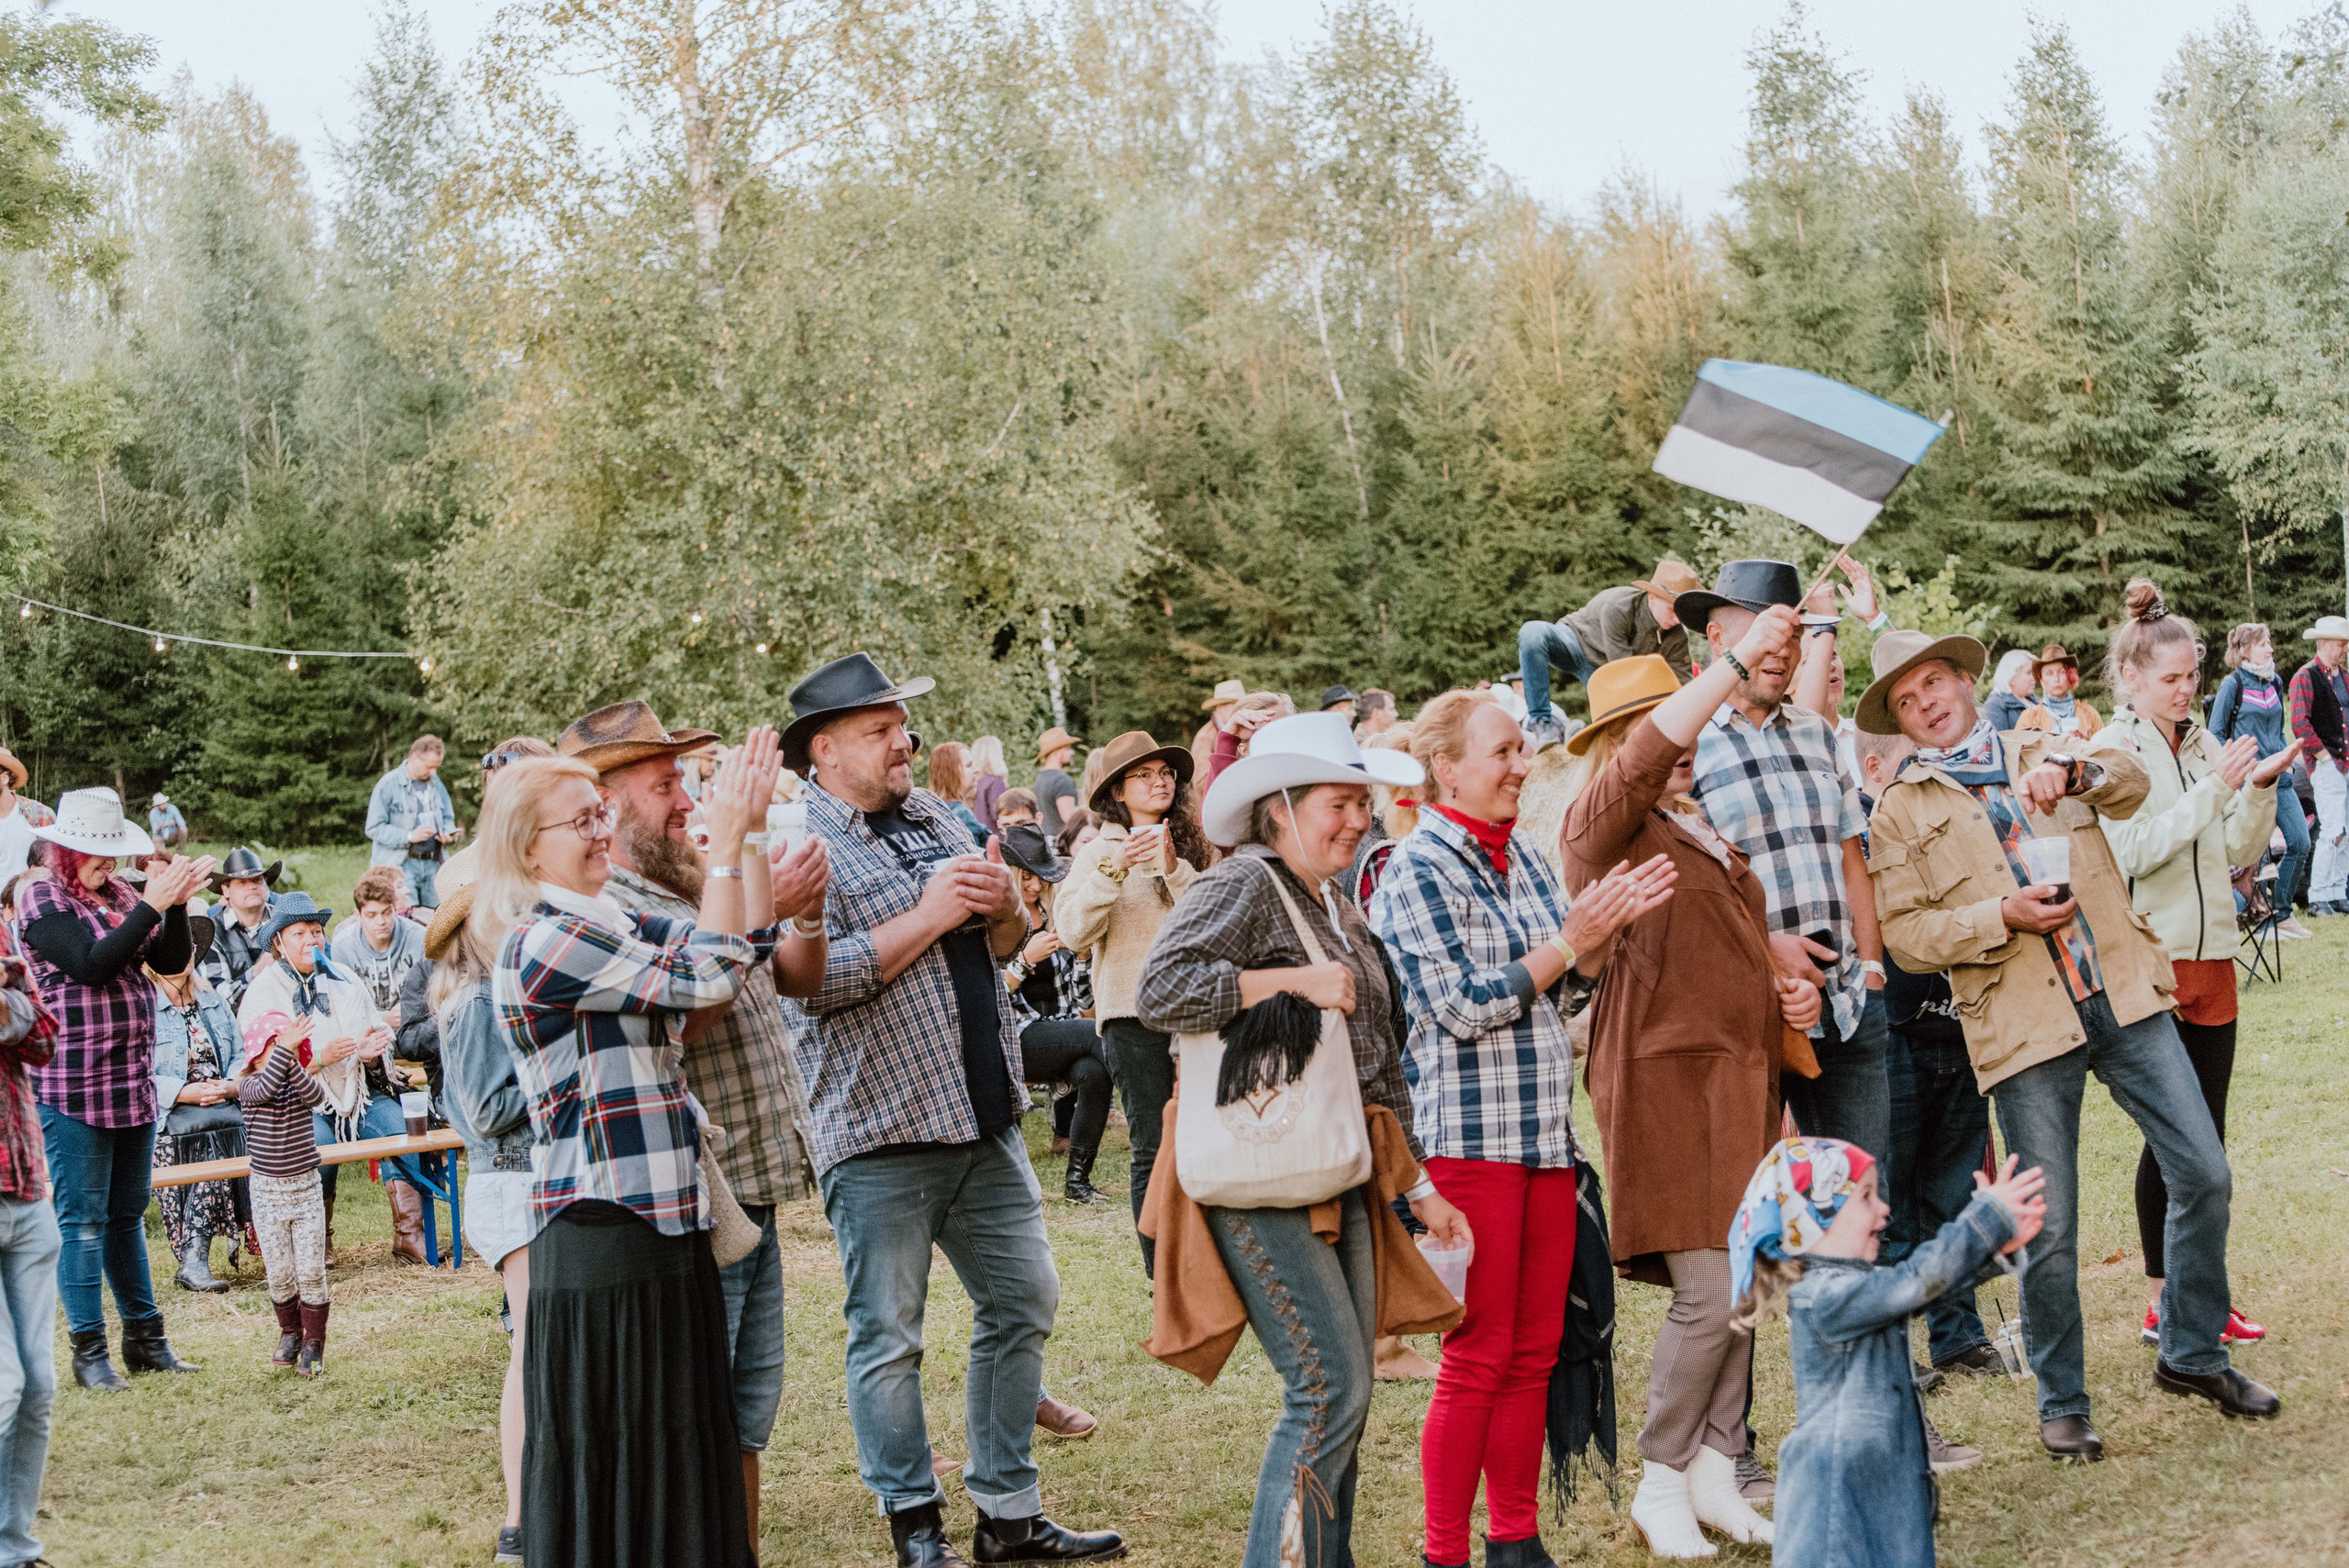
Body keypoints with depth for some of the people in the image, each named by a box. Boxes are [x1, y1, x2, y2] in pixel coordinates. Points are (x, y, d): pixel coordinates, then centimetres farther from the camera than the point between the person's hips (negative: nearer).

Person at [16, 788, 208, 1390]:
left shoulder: (119, 894, 12)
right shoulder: (42, 900, -7)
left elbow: (172, 961, 7)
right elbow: (92, 965, -20)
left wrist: (177, 903, -9)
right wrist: (151, 905, -21)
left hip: (133, 1080, 7)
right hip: (71, 1085, -7)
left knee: (128, 1212, 14)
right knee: (83, 1218, -1)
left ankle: (144, 1339, 22)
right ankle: (89, 1351, 5)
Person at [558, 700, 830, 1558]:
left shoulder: (697, 886, 14)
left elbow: (798, 979, 18)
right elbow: (692, 1004, -27)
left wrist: (808, 913, -2)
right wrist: (763, 897, -26)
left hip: (751, 1196, 9)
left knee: (746, 1419, 16)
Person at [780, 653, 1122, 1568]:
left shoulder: (933, 817, 14)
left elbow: (1006, 945, 20)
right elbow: (817, 978, -21)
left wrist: (1002, 903, -3)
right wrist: (930, 914, -17)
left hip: (983, 1117, 7)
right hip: (880, 1128, -7)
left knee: (1022, 1305, 11)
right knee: (887, 1338, 1)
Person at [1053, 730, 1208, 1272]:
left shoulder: (1191, 846, 13)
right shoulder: (1102, 850, 3)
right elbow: (1075, 931, -9)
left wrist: (1175, 868, -13)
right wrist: (1114, 869, -20)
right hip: (1133, 1012, -3)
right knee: (1154, 1148, -3)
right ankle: (1162, 1278, 3)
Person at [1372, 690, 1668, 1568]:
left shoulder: (1526, 859, 13)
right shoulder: (1417, 870, -8)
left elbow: (1565, 998, 16)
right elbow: (1464, 1006, -15)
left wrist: (1607, 929, -1)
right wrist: (1573, 940, -12)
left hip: (1545, 1131, 7)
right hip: (1469, 1134, -7)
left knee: (1535, 1352, 9)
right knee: (1480, 1357, -3)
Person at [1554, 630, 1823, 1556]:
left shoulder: (1708, 835, 22)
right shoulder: (1603, 821, -4)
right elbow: (1645, 757, -26)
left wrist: (1790, 993, 12)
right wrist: (1736, 660, -29)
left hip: (1741, 1078, 8)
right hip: (1665, 1079, -8)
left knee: (1744, 1287, 8)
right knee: (1709, 1291, -11)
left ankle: (1715, 1471, 17)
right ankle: (1660, 1484, 4)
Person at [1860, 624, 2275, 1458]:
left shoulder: (2042, 751, 15)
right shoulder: (1901, 812, 8)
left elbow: (2130, 783, -3)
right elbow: (1906, 934, 0)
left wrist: (2073, 773, -23)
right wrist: (2000, 916, -13)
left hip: (2123, 997, 2)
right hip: (2024, 1026, -2)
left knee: (2204, 1175, 2)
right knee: (2049, 1229, -2)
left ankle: (2190, 1355, 23)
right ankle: (2062, 1404, 16)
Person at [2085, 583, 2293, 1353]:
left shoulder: (2203, 745, 9)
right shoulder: (2107, 753, -6)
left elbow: (2238, 853, 11)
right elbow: (2133, 852, -18)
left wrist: (2259, 791, -5)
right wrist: (2213, 790, -21)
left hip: (2211, 957, 5)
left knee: (2207, 1136, 9)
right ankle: (2161, 1303, 8)